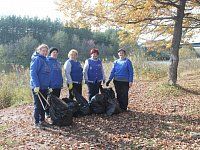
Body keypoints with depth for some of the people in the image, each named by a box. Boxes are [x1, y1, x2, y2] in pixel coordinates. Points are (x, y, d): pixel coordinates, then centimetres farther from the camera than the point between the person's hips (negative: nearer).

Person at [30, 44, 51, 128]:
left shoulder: (45, 60, 14)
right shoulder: (37, 59, -12)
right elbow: (33, 73, -19)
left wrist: (49, 85, 17)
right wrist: (36, 85, -24)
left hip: (44, 87, 8)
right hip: (38, 87, -8)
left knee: (44, 105, 14)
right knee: (38, 105, -1)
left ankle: (42, 120, 25)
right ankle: (37, 122, 8)